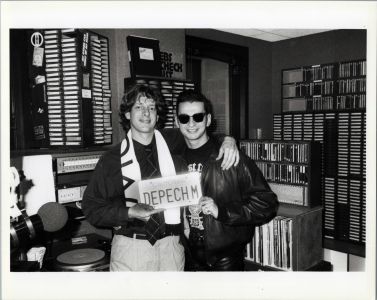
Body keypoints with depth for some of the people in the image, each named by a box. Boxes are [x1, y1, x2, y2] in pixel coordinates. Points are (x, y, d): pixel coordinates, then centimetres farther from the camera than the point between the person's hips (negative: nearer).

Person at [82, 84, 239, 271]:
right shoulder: (111, 159, -1)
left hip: (171, 246, 2)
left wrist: (226, 140, -2)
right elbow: (91, 207, -1)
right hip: (131, 247, -2)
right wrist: (129, 213, -15)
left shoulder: (172, 149, 5)